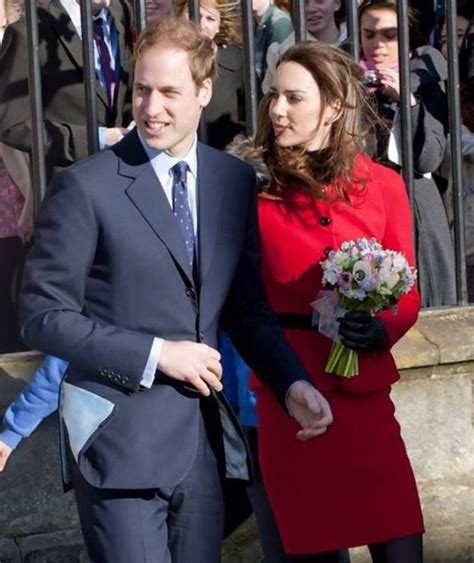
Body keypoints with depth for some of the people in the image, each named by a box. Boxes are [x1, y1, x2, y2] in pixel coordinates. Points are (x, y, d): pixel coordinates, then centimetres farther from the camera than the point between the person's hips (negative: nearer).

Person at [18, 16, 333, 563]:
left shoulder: (235, 181, 9)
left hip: (204, 438, 5)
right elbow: (43, 316, -8)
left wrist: (291, 384, -1)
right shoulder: (86, 186, -7)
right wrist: (156, 354, -14)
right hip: (118, 440, -5)